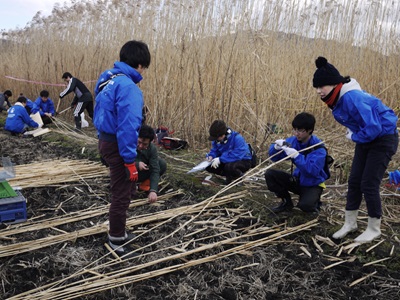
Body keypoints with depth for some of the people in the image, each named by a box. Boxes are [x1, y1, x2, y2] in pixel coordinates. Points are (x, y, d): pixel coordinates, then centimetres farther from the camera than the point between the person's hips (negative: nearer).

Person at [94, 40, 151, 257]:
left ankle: (118, 233, 39)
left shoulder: (108, 78, 6)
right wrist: (130, 161, -23)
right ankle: (117, 242, 21)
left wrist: (103, 146, 20)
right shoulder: (128, 87, -23)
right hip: (118, 146, -10)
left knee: (120, 191, 23)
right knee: (121, 195, 5)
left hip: (105, 141, 10)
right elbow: (127, 127, -27)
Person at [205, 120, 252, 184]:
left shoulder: (237, 138, -29)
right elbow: (214, 151, 3)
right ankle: (229, 176, 8)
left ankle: (239, 176, -5)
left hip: (243, 161, -7)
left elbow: (238, 155, -37)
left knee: (229, 166, -40)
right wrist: (211, 156, -22)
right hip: (227, 161, 7)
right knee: (208, 166, -9)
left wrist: (220, 159, -37)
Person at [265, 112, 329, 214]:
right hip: (297, 180, 6)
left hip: (313, 184, -5)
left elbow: (313, 170, -34)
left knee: (305, 205, -34)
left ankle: (314, 200, 5)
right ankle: (287, 202, 6)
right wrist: (276, 147, -24)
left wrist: (296, 155, -39)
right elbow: (274, 157, -2)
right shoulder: (293, 141, -6)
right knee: (270, 174, -12)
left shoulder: (318, 147, -21)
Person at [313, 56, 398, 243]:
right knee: (354, 181, 8)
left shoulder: (351, 98, -31)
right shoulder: (338, 98, -2)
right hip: (366, 138, 9)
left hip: (383, 139, -8)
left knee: (368, 184, -5)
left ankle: (374, 229, 15)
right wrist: (352, 133, -2)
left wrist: (354, 137, -16)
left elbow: (373, 127, -32)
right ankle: (350, 224, 23)